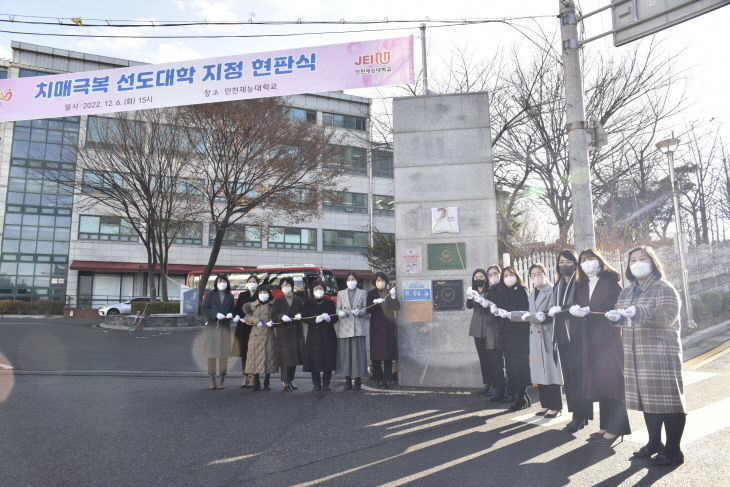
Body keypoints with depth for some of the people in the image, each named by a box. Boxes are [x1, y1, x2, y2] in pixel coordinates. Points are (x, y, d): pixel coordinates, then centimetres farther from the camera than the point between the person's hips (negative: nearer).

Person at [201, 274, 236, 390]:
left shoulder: (230, 297, 14)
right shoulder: (210, 295, 8)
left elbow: (234, 309, 12)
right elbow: (204, 309, 0)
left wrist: (231, 314, -11)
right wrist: (216, 314, -15)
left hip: (225, 327, 2)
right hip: (212, 326, -1)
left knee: (224, 353, -2)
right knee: (212, 353, -3)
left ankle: (222, 381, 6)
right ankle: (212, 381, 5)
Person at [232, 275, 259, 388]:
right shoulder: (242, 296, 13)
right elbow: (237, 309, 11)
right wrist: (237, 316, -10)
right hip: (243, 328, 3)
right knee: (244, 352, 6)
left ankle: (253, 379, 2)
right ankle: (245, 377, 15)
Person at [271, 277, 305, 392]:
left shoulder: (298, 300, 11)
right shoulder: (278, 301, 6)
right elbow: (273, 315, 0)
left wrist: (300, 315, -11)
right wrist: (281, 317, -18)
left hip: (296, 332, 3)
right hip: (283, 332, -3)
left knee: (295, 358, 7)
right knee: (285, 358, -9)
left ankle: (290, 382, 19)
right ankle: (285, 384, -6)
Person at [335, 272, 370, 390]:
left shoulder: (362, 294, 14)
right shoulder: (341, 293, 16)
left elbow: (365, 309, 9)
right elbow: (338, 308, 13)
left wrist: (359, 312, -12)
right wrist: (340, 313, -10)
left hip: (359, 327, -1)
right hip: (344, 327, 1)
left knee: (358, 352, -5)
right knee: (345, 353, -1)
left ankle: (358, 379, 3)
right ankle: (347, 380, 5)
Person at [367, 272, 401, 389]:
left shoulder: (390, 292, 10)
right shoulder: (371, 293, 6)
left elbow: (397, 307, 0)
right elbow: (368, 309, -3)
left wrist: (393, 297, -17)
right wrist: (375, 303, -21)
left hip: (389, 327, 2)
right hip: (376, 327, -1)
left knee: (389, 355, 0)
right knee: (377, 355, -5)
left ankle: (387, 379, 6)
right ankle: (380, 380, 1)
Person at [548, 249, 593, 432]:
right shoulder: (558, 285, 17)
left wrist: (561, 310, -18)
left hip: (578, 335, -6)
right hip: (563, 336, 6)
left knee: (578, 374, -6)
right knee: (568, 376, 6)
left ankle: (580, 416, 0)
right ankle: (577, 414, 13)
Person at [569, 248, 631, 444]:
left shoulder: (610, 281, -1)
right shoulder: (581, 286, 17)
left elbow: (614, 306, -12)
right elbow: (578, 310, 10)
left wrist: (588, 310, -19)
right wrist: (574, 311, -12)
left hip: (609, 335, -6)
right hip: (591, 338, 6)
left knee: (610, 379, -6)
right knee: (597, 381, 6)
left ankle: (615, 428, 0)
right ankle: (605, 426, 13)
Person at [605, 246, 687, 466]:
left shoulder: (664, 289, -5)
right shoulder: (626, 292, 16)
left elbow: (668, 316, -18)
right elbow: (624, 316, 23)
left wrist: (638, 312, -29)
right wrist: (617, 316, 0)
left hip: (660, 353, -7)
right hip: (635, 353, 7)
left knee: (667, 399, -5)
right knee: (646, 398, 13)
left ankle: (673, 450, 5)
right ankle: (654, 443, 25)